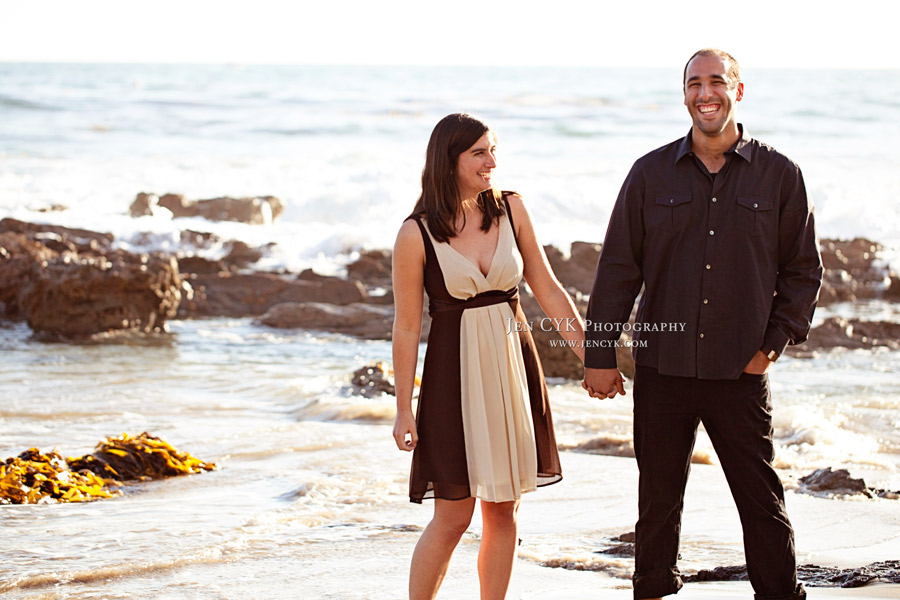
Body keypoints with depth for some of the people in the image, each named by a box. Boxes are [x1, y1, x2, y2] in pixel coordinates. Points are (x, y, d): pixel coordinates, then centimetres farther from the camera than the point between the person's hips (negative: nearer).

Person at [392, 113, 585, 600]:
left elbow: (548, 290, 6)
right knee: (453, 516, -2)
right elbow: (406, 327, -5)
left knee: (503, 510, 9)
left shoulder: (510, 209, 1)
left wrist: (591, 352, 0)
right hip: (455, 372, -4)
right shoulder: (417, 234, -10)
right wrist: (403, 411, -5)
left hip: (513, 367, 4)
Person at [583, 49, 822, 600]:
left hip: (741, 369, -1)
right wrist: (600, 354, 4)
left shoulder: (779, 175, 3)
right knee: (658, 499, 9)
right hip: (663, 365, 1)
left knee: (763, 502, -1)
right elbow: (618, 267, 7)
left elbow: (804, 269, 9)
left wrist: (774, 343, -1)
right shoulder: (652, 174, 5)